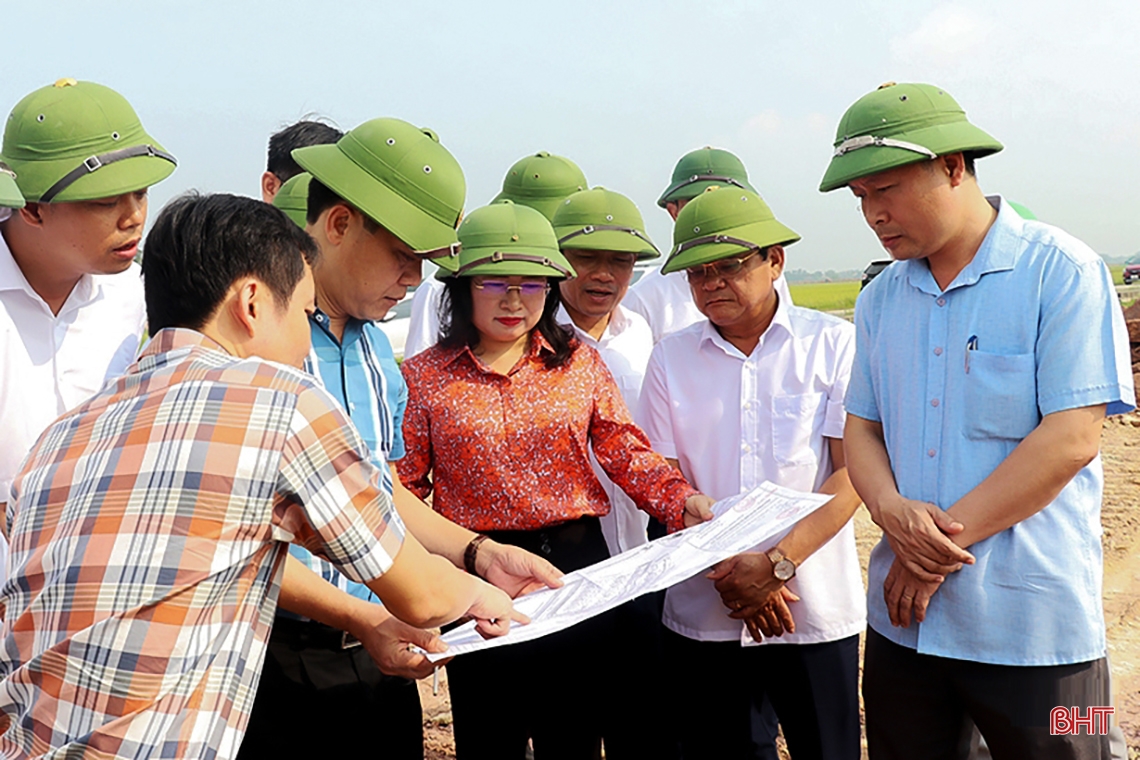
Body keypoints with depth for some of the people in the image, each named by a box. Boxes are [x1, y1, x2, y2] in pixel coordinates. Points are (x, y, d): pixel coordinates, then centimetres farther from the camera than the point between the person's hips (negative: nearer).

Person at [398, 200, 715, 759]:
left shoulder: (580, 364, 4)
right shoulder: (426, 376, 0)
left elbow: (625, 453, 1)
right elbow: (404, 485, -3)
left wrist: (681, 499, -16)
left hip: (578, 563, 2)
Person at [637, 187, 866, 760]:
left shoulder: (833, 343, -2)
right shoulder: (670, 358, 4)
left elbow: (851, 474, -6)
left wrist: (776, 564, -15)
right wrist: (725, 570, -10)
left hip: (816, 611, -2)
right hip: (702, 613, 2)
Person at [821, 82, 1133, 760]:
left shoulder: (1062, 272, -8)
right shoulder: (881, 299, 9)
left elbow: (1073, 438, -15)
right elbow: (862, 429, 9)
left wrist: (942, 534, -15)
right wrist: (893, 512, -13)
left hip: (1031, 627, -5)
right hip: (902, 617, 5)